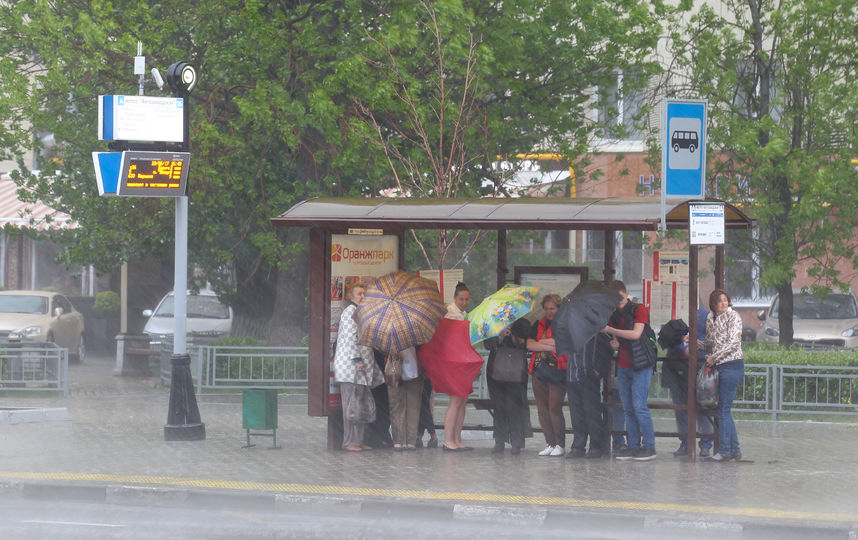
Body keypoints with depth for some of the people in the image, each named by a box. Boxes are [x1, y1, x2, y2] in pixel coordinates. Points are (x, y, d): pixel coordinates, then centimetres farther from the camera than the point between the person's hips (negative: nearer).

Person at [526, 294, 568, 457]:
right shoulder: (539, 325, 16)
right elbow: (529, 345, 4)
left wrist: (541, 342, -3)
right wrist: (551, 347, -8)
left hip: (557, 371, -5)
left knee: (554, 407, -11)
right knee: (542, 409, 3)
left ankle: (560, 445, -4)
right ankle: (550, 443, 10)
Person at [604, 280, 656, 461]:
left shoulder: (639, 310, -6)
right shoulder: (614, 314, 15)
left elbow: (636, 334, -19)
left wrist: (610, 330, -18)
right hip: (623, 365, 7)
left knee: (639, 406, -11)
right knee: (628, 408, 4)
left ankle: (649, 446, -7)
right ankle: (634, 446, 7)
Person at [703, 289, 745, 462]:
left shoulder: (733, 317, -5)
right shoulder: (710, 319, 15)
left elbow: (733, 342, -14)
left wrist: (714, 357, -13)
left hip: (732, 365, -8)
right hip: (719, 367, 8)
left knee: (724, 410, -7)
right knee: (724, 410, 8)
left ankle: (725, 450, -2)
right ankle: (735, 450, 13)